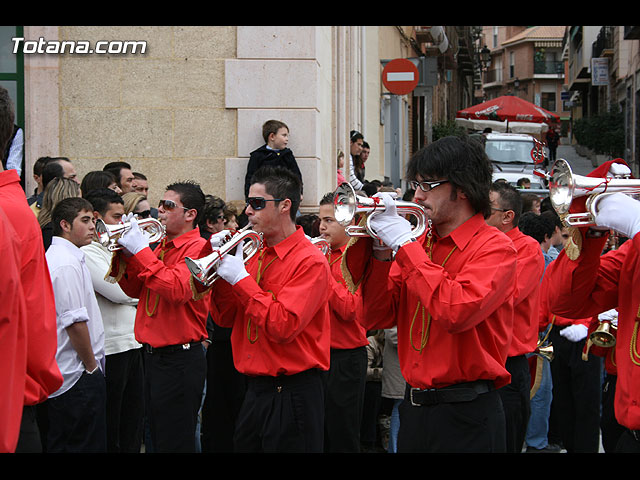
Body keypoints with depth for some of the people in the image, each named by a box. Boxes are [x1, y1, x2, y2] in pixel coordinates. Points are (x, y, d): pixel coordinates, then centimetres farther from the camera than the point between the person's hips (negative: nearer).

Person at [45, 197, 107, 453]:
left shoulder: (54, 256, 16)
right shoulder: (68, 264, -17)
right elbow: (75, 322, -22)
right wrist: (91, 366, -12)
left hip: (60, 374, 10)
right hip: (77, 377, -10)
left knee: (61, 444, 13)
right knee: (83, 445, -5)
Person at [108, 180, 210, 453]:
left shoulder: (198, 248, -13)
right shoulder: (162, 247, 14)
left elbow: (177, 289, -28)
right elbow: (135, 290, 14)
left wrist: (141, 250, -23)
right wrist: (124, 252, -1)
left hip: (180, 358, -9)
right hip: (152, 356, 9)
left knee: (175, 443, -3)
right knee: (157, 440, 16)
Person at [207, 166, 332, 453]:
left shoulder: (310, 261, -13)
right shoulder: (258, 257, 11)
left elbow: (284, 327, -23)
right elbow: (226, 318, 12)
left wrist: (241, 278, -17)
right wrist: (222, 269, -2)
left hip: (292, 393, -8)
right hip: (255, 390, 8)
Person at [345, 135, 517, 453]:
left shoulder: (495, 247, -9)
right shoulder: (421, 243, 10)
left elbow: (456, 312, -26)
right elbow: (379, 317, 7)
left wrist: (405, 245, -18)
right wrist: (381, 252, -7)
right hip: (414, 408, 6)